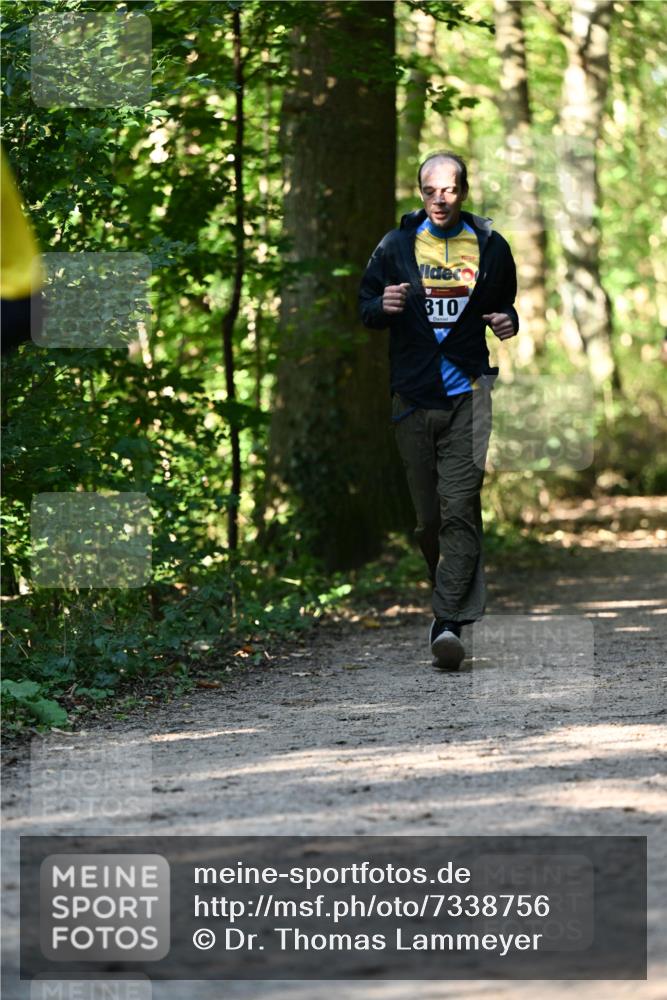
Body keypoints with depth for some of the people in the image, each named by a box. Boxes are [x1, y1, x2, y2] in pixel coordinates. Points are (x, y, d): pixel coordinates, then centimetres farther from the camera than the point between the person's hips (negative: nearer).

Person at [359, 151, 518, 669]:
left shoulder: (491, 247, 8)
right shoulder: (396, 246, 8)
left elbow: (509, 304, 21)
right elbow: (364, 306, 13)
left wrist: (509, 322, -2)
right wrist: (383, 307, -10)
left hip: (468, 393, -2)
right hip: (414, 395, 2)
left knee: (460, 508, -13)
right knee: (427, 515, 5)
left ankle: (449, 622, -18)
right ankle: (455, 597, 25)